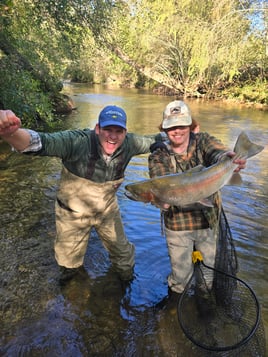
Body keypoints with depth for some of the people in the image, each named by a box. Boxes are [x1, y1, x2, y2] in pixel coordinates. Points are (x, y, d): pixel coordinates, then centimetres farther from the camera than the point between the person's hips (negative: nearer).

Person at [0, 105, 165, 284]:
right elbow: (39, 142, -49)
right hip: (73, 213, -2)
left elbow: (151, 141, 1)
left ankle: (127, 276, 56)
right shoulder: (77, 141, -34)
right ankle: (71, 272, 60)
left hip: (108, 210, 3)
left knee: (121, 251, 22)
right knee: (69, 259, 22)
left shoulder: (129, 143, -19)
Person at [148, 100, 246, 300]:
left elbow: (217, 153, -25)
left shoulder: (202, 140, -4)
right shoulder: (158, 156, -8)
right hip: (177, 224, -2)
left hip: (209, 220, 2)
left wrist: (229, 159, -49)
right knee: (180, 274, 12)